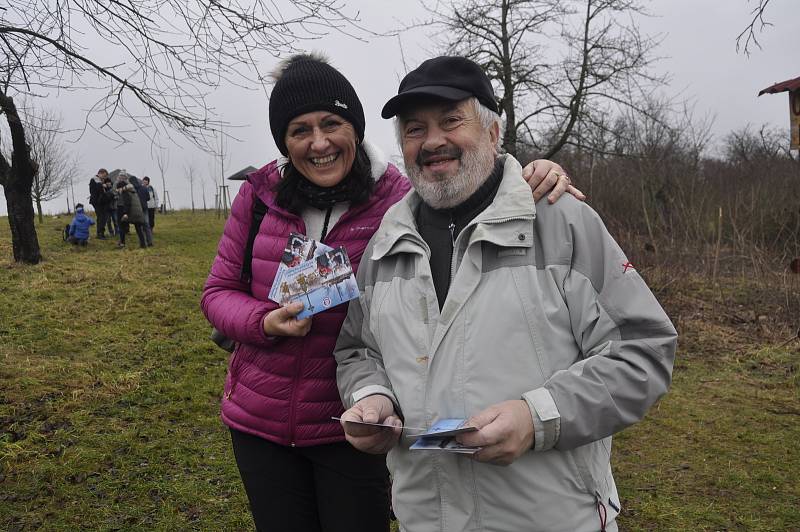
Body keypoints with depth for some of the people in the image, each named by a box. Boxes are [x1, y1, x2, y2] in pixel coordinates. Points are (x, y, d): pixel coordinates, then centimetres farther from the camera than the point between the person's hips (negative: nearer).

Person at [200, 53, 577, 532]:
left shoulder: (402, 201, -13)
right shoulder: (259, 195, -4)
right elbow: (219, 291, 3)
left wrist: (533, 184, -35)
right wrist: (266, 322, -17)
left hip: (352, 427, -3)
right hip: (259, 421, 3)